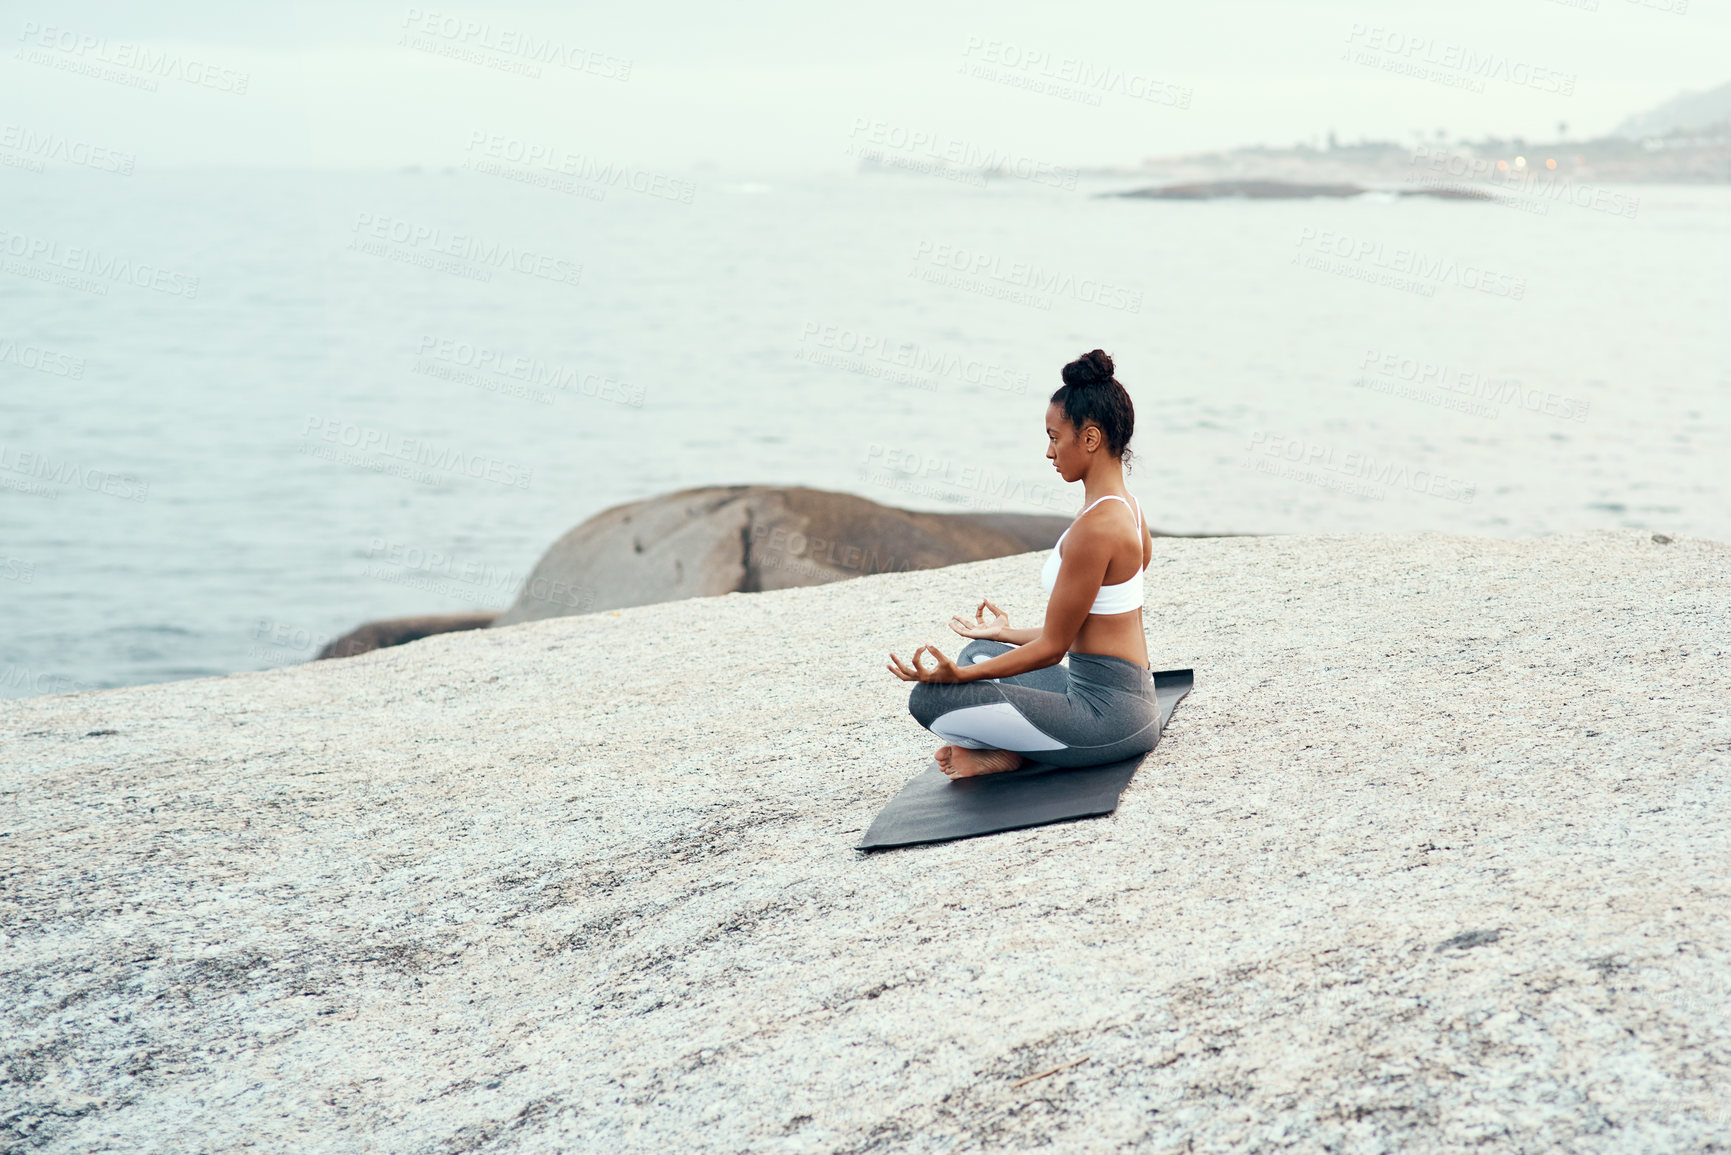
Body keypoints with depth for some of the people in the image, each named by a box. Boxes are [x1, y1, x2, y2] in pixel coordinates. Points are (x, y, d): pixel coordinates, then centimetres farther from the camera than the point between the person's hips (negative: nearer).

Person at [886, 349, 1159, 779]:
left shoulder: (1094, 528, -21)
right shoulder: (1126, 508, 10)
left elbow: (1053, 646, -17)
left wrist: (956, 675, -20)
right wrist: (1006, 635, 29)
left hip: (1107, 712, -11)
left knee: (929, 698, -18)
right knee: (979, 652, 28)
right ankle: (1006, 745, 5)